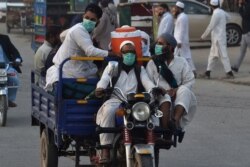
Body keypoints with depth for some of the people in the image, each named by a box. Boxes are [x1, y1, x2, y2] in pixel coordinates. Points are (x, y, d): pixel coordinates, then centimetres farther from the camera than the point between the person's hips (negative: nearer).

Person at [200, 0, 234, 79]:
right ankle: (207, 73, 13)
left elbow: (211, 26, -18)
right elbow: (227, 17, 29)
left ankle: (229, 73, -3)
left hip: (218, 39, -9)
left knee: (223, 55, -6)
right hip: (217, 38, 9)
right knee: (212, 56, 10)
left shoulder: (216, 14, -19)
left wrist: (204, 35, -8)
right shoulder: (222, 12, 8)